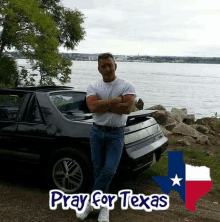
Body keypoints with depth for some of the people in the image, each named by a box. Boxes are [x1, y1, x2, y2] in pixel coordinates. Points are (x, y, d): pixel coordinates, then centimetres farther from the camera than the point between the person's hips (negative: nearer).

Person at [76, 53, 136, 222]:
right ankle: (104, 206, 23)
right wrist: (115, 100, -15)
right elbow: (93, 107, -15)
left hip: (116, 133, -2)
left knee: (109, 171, -11)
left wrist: (103, 103, -14)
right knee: (99, 171, 8)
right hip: (97, 132, 3)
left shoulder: (126, 86, -2)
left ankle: (90, 202, 7)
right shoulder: (93, 87, 4)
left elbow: (128, 108, -19)